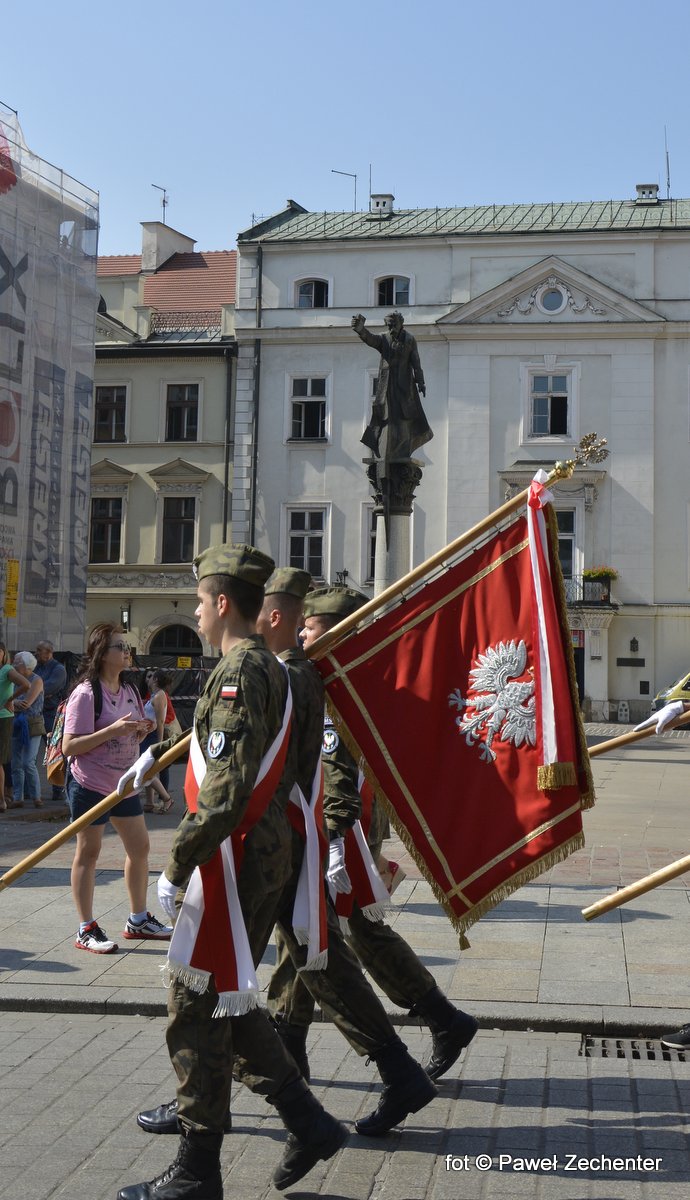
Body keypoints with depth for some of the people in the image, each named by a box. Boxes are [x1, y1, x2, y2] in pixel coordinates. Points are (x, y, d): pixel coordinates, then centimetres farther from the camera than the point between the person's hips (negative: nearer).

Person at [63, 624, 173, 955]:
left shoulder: (129, 691, 10)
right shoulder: (85, 694, -15)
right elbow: (69, 747, -20)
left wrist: (140, 731, -1)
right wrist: (112, 730, -27)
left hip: (123, 782, 8)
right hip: (89, 783, -8)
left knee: (139, 846, 11)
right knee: (88, 852, 0)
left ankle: (138, 919, 25)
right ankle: (86, 929, 9)